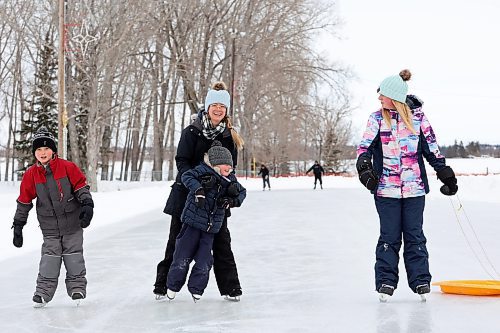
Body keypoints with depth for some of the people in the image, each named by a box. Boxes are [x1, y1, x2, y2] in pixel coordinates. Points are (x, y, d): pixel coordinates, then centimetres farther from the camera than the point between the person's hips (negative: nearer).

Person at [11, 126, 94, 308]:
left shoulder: (68, 167, -9)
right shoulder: (31, 174, -2)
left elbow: (81, 187, -2)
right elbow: (24, 201, 6)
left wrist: (87, 205, -16)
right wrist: (18, 226, 7)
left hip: (72, 224, -1)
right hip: (50, 227, 1)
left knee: (74, 256, 4)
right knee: (49, 257, -3)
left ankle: (77, 288, 17)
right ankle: (43, 292, 6)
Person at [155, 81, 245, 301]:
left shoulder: (229, 136, 3)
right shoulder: (192, 132, -7)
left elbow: (230, 167, 6)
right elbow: (182, 161, -11)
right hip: (187, 193, -2)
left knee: (221, 241, 6)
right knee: (177, 241, 7)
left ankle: (230, 287, 15)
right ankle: (163, 285, 18)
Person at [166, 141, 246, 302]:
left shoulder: (230, 179, 8)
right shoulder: (204, 170, -8)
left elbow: (242, 192, 18)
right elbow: (187, 176, -19)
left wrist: (232, 201, -1)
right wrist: (198, 189, -33)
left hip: (211, 228, 4)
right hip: (193, 221, -4)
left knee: (204, 261, 0)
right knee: (183, 257, 0)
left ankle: (196, 289, 20)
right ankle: (173, 286, 20)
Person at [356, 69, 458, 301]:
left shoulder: (418, 116, 2)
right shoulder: (377, 118, 2)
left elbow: (431, 148, 9)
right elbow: (365, 146, -4)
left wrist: (445, 173, 9)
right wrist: (364, 166, -22)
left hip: (414, 188, 0)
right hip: (386, 189, 0)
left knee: (414, 236, 5)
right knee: (389, 236, 2)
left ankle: (421, 281, 13)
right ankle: (386, 282, 11)